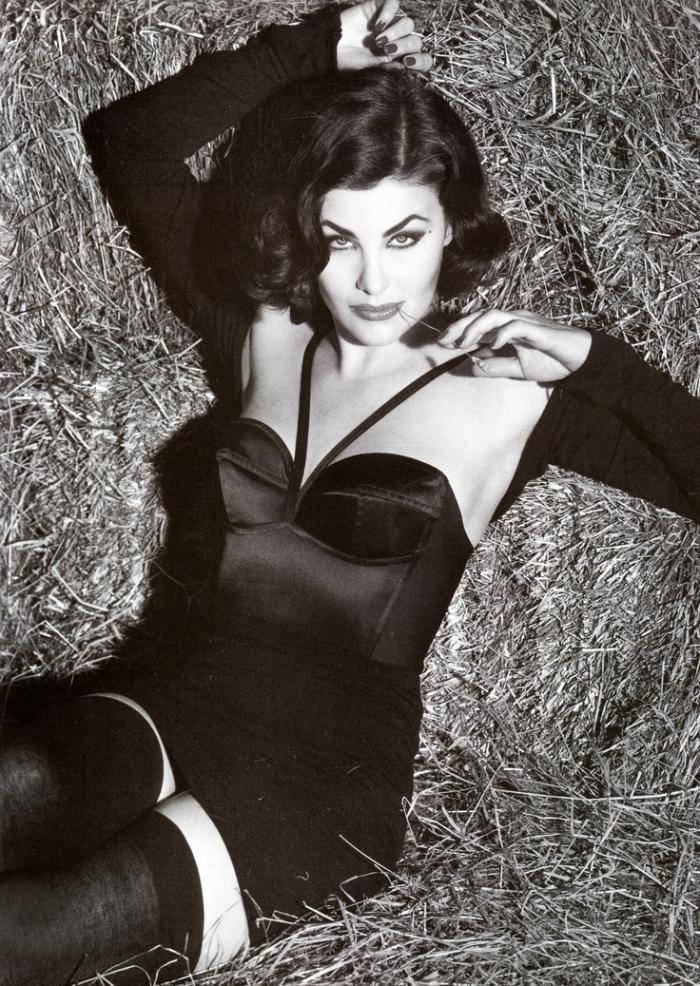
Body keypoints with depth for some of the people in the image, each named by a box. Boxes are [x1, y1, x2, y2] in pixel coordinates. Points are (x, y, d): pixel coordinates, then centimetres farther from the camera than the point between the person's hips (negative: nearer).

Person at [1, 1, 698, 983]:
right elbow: (123, 138, 15)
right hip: (184, 698, 4)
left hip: (336, 773, -4)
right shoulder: (260, 331, 10)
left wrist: (590, 358, -11)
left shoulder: (513, 392, 0)